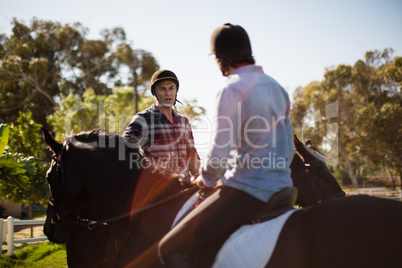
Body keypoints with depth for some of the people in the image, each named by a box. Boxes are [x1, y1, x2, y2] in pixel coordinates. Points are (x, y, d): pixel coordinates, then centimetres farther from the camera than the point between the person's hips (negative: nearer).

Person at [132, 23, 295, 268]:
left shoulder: (232, 89, -14)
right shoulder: (277, 87, 13)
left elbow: (219, 154, -16)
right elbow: (288, 149, 20)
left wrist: (205, 179, 3)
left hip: (248, 190, -10)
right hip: (281, 187, 10)